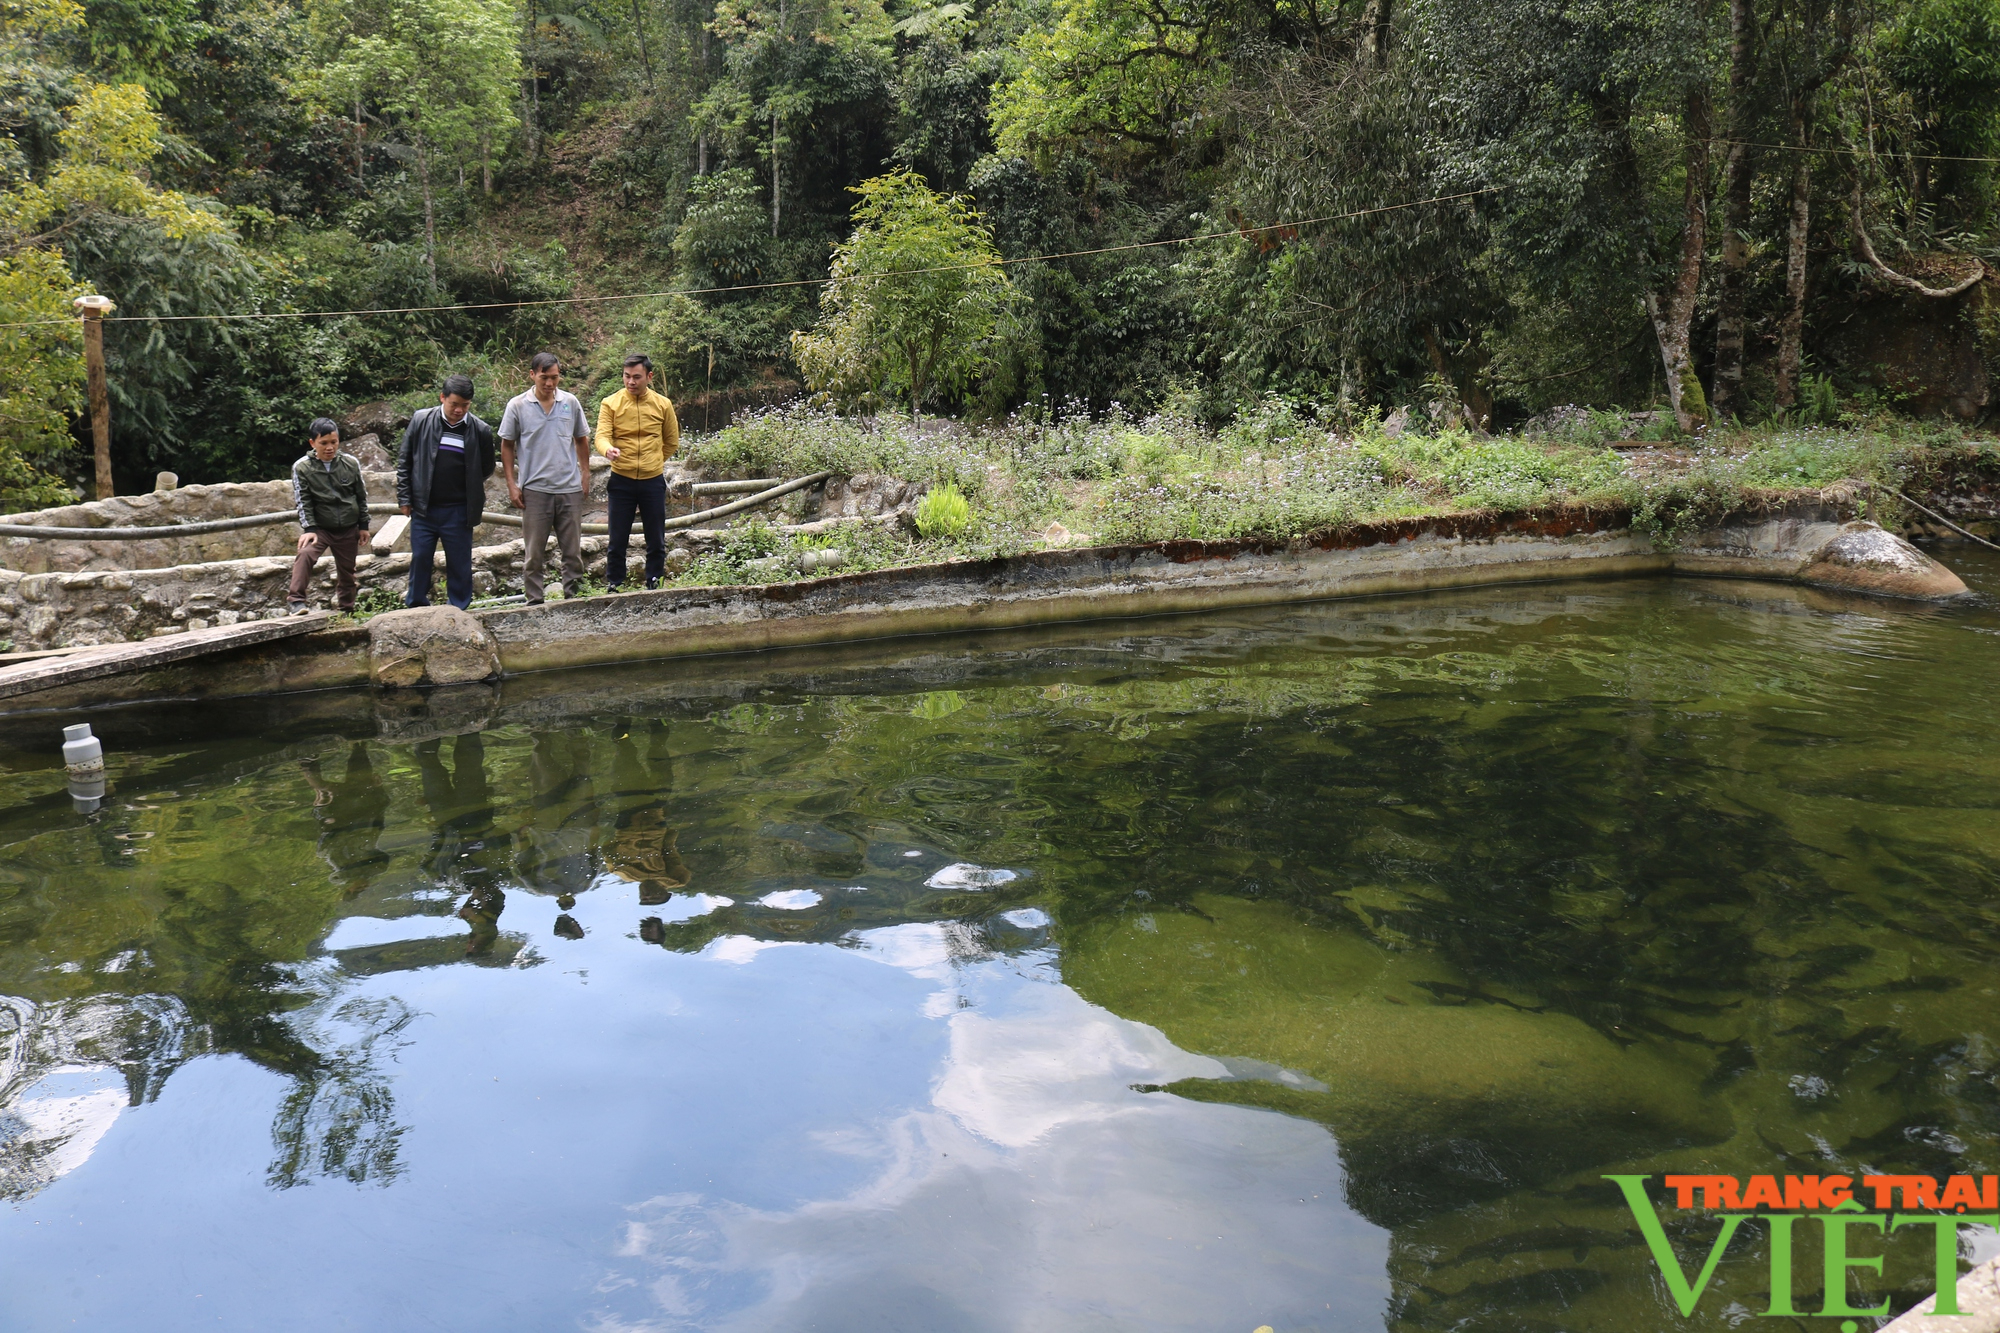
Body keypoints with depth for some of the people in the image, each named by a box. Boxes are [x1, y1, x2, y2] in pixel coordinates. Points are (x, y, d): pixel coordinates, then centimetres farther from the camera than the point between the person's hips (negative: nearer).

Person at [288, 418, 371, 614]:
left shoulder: (351, 463, -2)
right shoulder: (301, 467, -7)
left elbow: (362, 496, 6)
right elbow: (302, 502, -8)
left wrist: (363, 525, 7)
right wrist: (309, 529, -17)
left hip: (348, 529, 2)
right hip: (319, 527, -2)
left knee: (347, 570, 12)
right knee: (305, 554, -29)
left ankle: (346, 609, 30)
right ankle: (297, 601, -28)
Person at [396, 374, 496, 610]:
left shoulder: (480, 431, -5)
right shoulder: (421, 421, -2)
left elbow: (486, 469, 8)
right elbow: (404, 460, 5)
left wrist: (475, 503, 4)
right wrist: (404, 497, 2)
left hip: (458, 511, -1)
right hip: (423, 508, 1)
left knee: (460, 562, 6)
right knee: (420, 558, 7)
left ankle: (459, 611, 17)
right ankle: (416, 609, 20)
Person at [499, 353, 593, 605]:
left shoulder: (571, 402, 4)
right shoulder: (517, 405, -1)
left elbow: (581, 439, 15)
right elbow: (507, 445, 4)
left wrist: (585, 474, 9)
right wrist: (511, 484, -1)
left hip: (570, 488, 2)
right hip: (535, 489, -2)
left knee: (573, 551, 7)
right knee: (535, 553, 4)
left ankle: (573, 599, 17)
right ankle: (534, 603, 11)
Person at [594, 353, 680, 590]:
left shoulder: (663, 405, 2)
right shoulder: (611, 404, -2)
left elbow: (672, 442, 15)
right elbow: (602, 435, -12)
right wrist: (608, 449, -34)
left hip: (653, 482, 1)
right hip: (621, 481, -1)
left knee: (656, 542, 7)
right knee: (618, 541, 3)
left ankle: (654, 586, 19)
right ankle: (614, 588, 13)